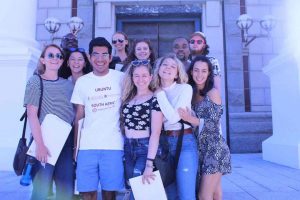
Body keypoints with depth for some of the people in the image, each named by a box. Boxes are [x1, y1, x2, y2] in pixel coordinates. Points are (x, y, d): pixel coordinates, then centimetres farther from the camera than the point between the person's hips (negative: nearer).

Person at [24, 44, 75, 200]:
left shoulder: (68, 84, 12)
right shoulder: (35, 81, 1)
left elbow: (74, 115, 12)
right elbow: (32, 114, -8)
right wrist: (40, 144, -16)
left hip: (66, 143, 4)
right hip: (45, 142, -4)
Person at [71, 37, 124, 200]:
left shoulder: (121, 78, 1)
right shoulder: (82, 81, 7)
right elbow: (79, 115, 10)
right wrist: (75, 145, 8)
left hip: (114, 145, -1)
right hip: (87, 145, 2)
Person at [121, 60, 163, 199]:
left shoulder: (155, 99, -9)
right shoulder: (128, 97, 9)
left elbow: (155, 133, -15)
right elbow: (124, 123, 10)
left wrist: (149, 164, -20)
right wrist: (121, 148, -2)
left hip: (145, 148, -5)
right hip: (127, 148, 6)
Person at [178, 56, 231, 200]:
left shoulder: (213, 93, -6)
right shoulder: (191, 93, 11)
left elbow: (213, 124, -13)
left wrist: (190, 119, -25)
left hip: (214, 149, -5)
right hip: (201, 149, 6)